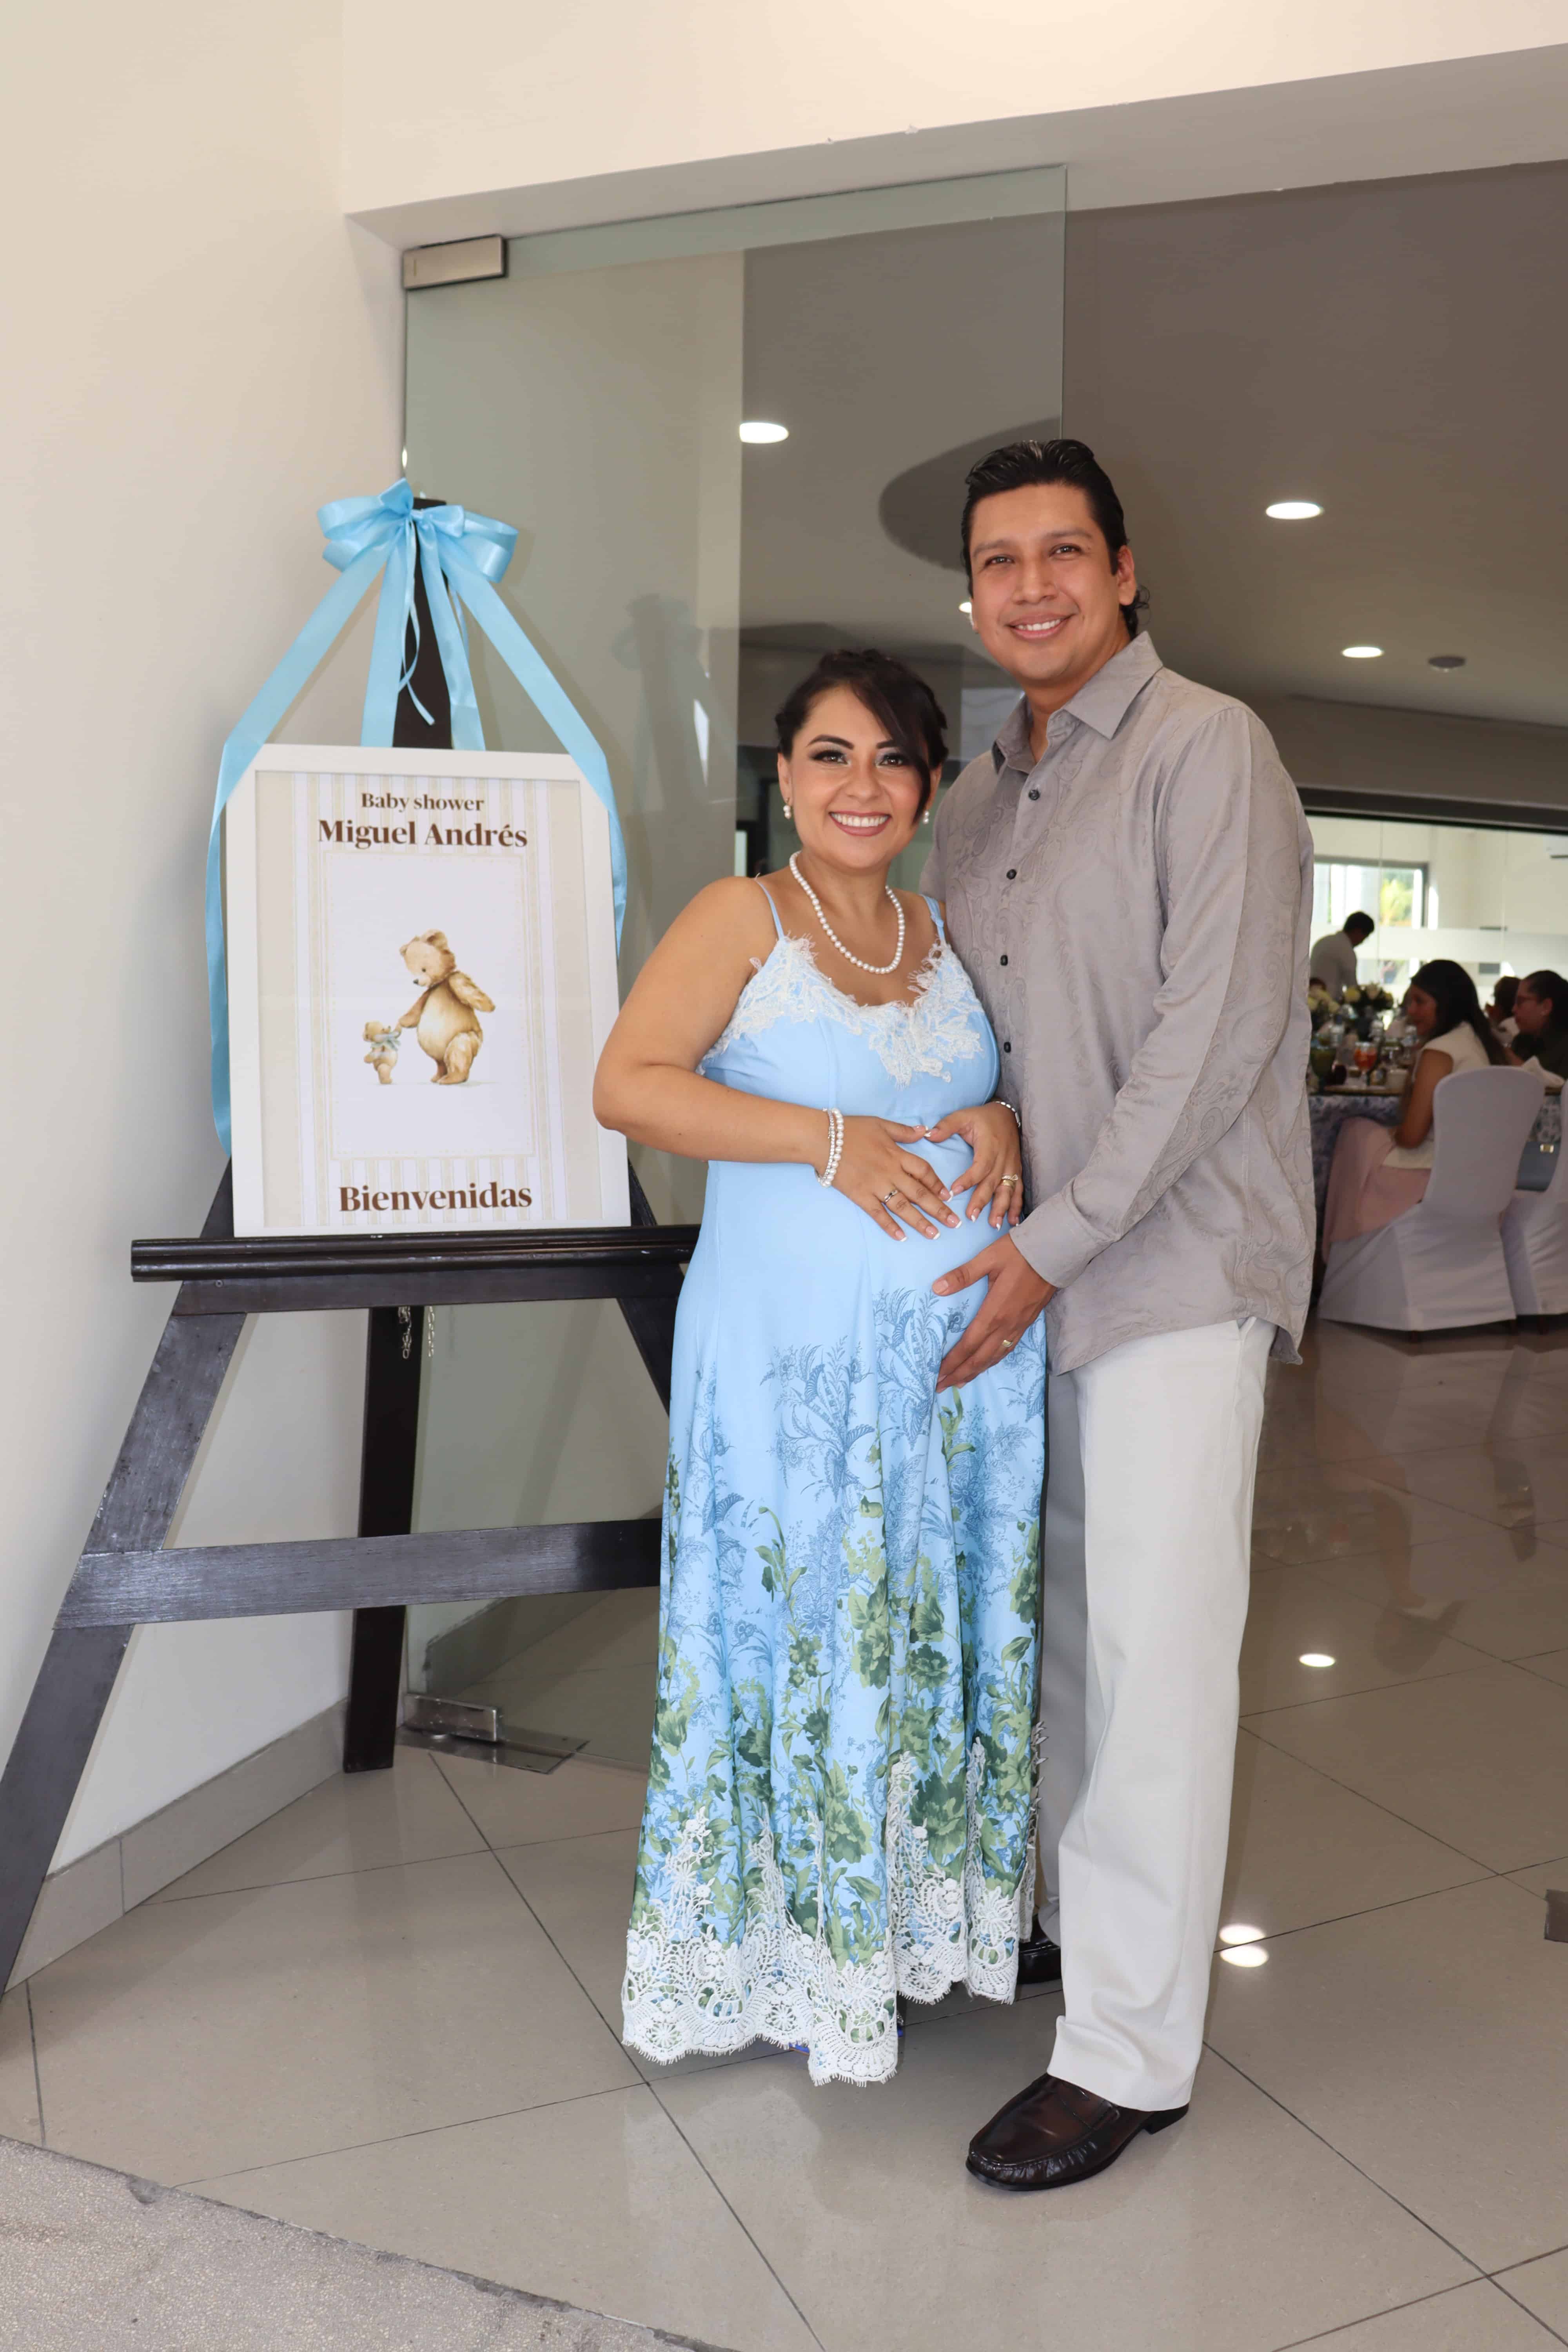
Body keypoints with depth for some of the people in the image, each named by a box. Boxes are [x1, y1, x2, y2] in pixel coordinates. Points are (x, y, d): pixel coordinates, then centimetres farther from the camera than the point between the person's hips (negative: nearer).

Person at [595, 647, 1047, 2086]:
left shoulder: (949, 933, 13)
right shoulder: (742, 919, -3)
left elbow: (1017, 1071, 24)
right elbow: (626, 1085, -13)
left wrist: (1006, 1123, -1)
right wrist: (828, 1140, -19)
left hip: (968, 1347, 5)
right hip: (795, 1360, -5)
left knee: (941, 1632, 13)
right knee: (800, 1638, 4)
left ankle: (919, 1915, 32)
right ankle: (786, 1948, 23)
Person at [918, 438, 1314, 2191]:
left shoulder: (1206, 748, -6)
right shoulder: (975, 796, 16)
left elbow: (1214, 1028, -14)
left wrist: (1056, 1242, -16)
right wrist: (979, 1228, 8)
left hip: (1176, 1263, -7)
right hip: (1034, 1270, 7)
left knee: (1156, 1648, -4)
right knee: (1061, 1623, 14)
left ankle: (1129, 2047, 7)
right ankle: (1078, 1920, 32)